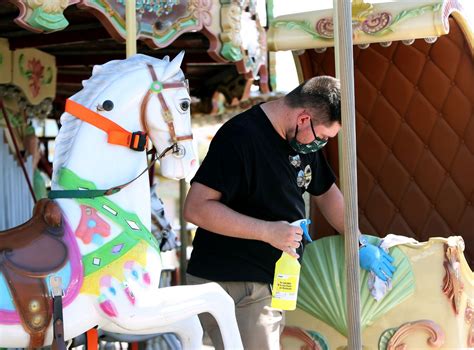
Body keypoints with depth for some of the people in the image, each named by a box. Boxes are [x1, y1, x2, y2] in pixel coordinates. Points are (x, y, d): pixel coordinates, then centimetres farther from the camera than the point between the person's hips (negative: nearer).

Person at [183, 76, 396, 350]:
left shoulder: (305, 139, 10)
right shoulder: (239, 137, -19)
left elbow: (326, 193, 24)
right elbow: (196, 208, -22)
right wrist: (268, 231, -24)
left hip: (278, 282, 8)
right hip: (233, 286, -8)